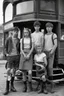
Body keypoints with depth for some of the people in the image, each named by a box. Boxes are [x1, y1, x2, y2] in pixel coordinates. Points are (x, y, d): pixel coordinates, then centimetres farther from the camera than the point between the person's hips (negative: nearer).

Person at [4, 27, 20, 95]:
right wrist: (7, 53, -2)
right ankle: (7, 88, -5)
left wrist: (19, 54, 5)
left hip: (17, 56, 3)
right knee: (8, 71, -9)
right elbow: (6, 47, 9)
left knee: (13, 71, 9)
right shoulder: (8, 39, 3)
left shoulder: (18, 40, 9)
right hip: (10, 56, -3)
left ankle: (12, 86, 20)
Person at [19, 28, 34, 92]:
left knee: (29, 72, -11)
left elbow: (32, 48, 0)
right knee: (24, 72, 2)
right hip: (23, 55, 2)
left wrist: (28, 55, -13)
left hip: (29, 55, -2)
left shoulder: (31, 39, 7)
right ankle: (25, 86, 11)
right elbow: (21, 48, 5)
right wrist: (24, 55, -9)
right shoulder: (22, 40, 11)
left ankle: (30, 86, 5)